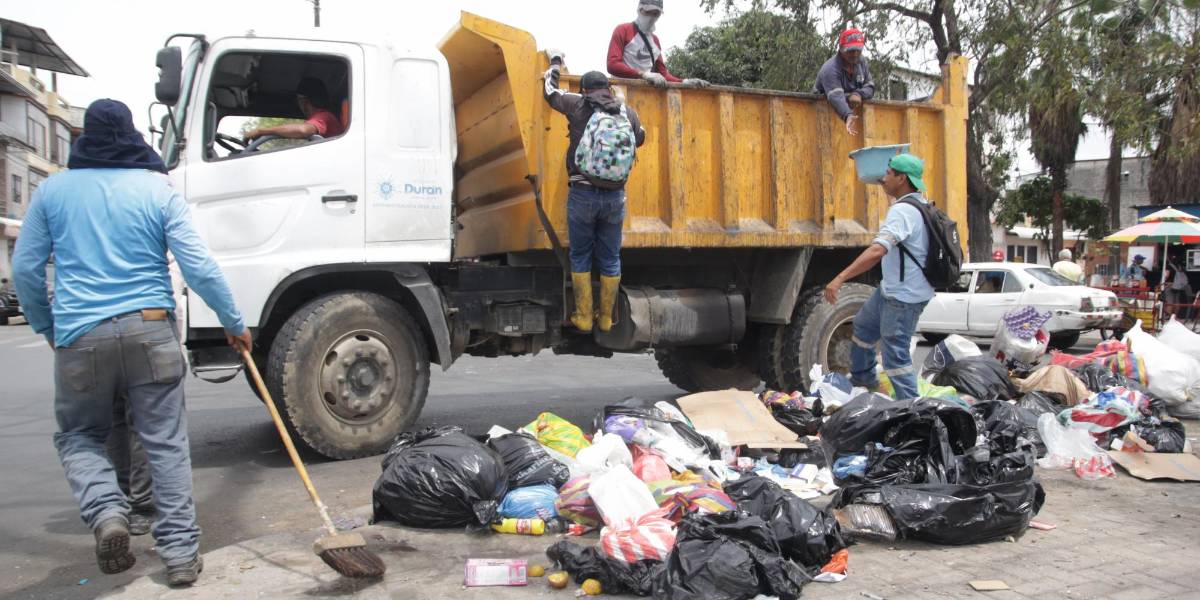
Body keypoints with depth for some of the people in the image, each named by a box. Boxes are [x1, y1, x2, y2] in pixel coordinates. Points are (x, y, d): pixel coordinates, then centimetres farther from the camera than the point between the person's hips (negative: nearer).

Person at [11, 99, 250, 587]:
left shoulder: (53, 190, 7)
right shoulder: (158, 189, 2)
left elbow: (25, 267, 10)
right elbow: (198, 267, -3)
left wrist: (45, 326, 24)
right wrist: (234, 322, 7)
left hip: (79, 337, 1)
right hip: (150, 329, 0)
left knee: (78, 436, 19)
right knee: (166, 443, 4)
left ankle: (106, 512, -5)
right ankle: (180, 552, 6)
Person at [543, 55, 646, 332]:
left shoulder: (578, 105, 0)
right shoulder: (628, 112, 6)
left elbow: (550, 90, 17)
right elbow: (640, 138, 26)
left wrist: (555, 61, 34)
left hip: (582, 194, -2)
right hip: (615, 197, 2)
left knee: (580, 257, 10)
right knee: (610, 259, 11)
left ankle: (583, 317, 13)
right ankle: (606, 319, 19)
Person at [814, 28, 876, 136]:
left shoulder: (861, 62, 1)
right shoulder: (830, 69, -25)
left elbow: (870, 87, 1)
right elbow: (836, 97, -41)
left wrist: (859, 94, -24)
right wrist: (848, 116, -59)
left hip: (852, 110, 7)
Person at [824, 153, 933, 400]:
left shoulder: (902, 211, -24)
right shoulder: (920, 203, 7)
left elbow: (877, 251, -37)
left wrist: (840, 278, -39)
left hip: (903, 297, -11)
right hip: (892, 289, 11)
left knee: (895, 353, -4)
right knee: (864, 324, 26)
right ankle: (863, 378, 44)